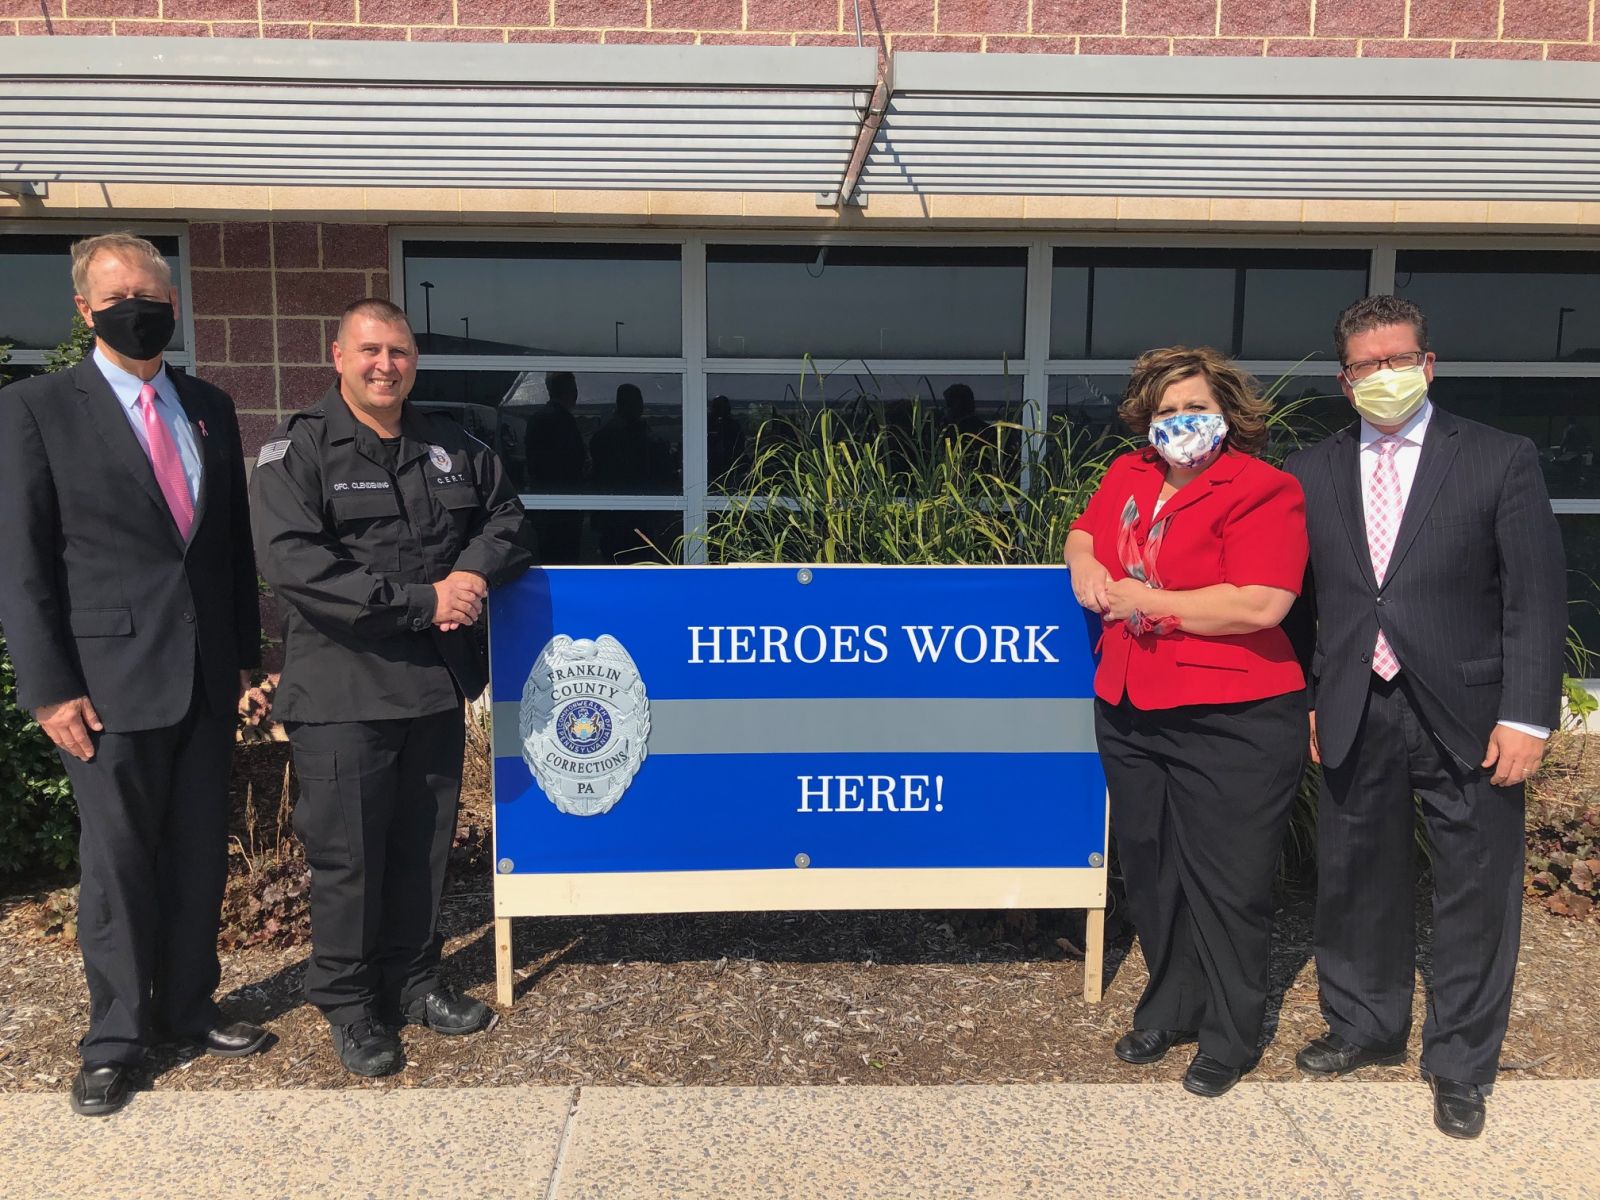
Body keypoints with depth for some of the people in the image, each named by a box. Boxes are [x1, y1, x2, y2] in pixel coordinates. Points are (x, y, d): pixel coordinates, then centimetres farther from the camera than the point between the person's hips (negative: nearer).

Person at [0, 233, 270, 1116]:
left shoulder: (209, 409, 11)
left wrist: (246, 652, 9)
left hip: (208, 676, 4)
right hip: (111, 677, -4)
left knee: (200, 853, 12)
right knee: (117, 861, 5)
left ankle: (187, 1008, 29)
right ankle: (116, 1037, 23)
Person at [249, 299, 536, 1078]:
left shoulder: (453, 448, 11)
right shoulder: (297, 452, -5)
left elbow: (506, 519, 15)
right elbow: (294, 563, -18)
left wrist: (474, 573, -8)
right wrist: (420, 600, -20)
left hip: (437, 683, 5)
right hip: (342, 691, -5)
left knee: (424, 843, 15)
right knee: (347, 852, 4)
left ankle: (411, 982, 32)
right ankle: (347, 1004, 22)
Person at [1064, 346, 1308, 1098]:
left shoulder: (1261, 491, -12)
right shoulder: (1129, 476, 8)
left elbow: (1260, 604, -23)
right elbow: (1085, 533, 24)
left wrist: (1143, 600, -16)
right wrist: (1085, 564, -1)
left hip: (1232, 723, -6)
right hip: (1131, 713, 7)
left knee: (1225, 882, 6)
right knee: (1150, 871, 18)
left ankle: (1230, 1038, 27)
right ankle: (1169, 1009, 38)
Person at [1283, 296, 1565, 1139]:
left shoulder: (1500, 461, -1)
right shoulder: (1311, 473, 6)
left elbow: (1537, 597, -4)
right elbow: (1300, 600, 7)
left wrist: (1526, 715, -10)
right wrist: (1305, 699, 3)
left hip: (1466, 714, -2)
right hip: (1355, 715, 3)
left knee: (1476, 894, 7)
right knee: (1354, 880, 15)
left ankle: (1460, 1065, 28)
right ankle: (1365, 1026, 38)